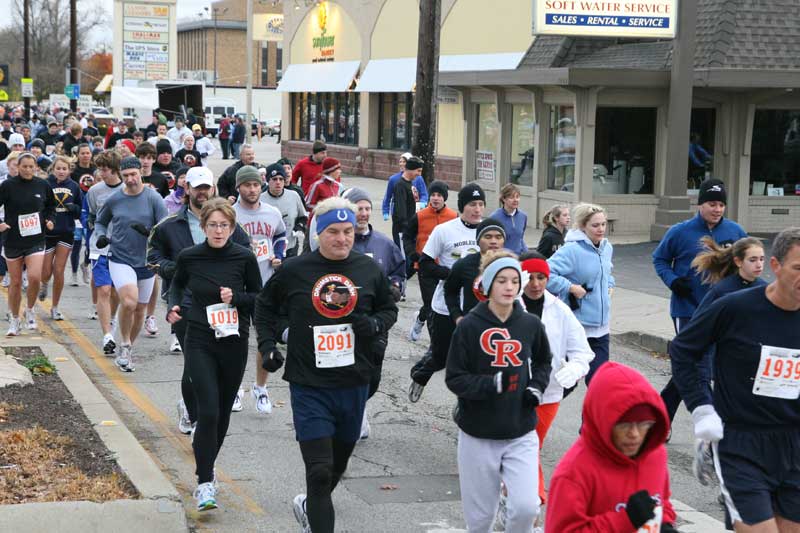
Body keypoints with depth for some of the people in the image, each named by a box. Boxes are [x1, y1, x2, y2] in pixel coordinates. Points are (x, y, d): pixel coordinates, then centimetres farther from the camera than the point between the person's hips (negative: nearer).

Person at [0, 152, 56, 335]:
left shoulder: (42, 186, 2)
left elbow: (51, 206, 17)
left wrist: (50, 220, 1)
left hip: (36, 240, 1)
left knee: (34, 277, -17)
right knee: (15, 282, 6)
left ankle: (30, 310, 10)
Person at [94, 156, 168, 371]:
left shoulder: (153, 198, -4)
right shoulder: (113, 200, 1)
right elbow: (100, 222, 17)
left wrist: (147, 232, -25)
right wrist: (101, 236, -4)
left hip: (146, 262, 1)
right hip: (120, 259, -1)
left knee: (139, 310, 11)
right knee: (129, 301, -25)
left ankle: (127, 350, 32)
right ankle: (124, 345, -4)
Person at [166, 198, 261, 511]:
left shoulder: (244, 258, -7)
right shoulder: (189, 257, -4)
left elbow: (260, 298, 3)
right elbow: (177, 284, 16)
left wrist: (236, 298, -15)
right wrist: (174, 307, -2)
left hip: (234, 343, 1)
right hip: (200, 343, -1)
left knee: (223, 412, 13)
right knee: (208, 412, -13)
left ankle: (206, 463, 36)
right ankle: (204, 483, -6)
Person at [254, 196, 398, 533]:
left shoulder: (369, 269, 1)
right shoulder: (294, 270, -5)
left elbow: (389, 309, 16)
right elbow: (265, 306, 13)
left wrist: (375, 324, -6)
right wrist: (268, 344, 1)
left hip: (354, 384, 4)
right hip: (309, 385, -4)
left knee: (339, 463, 21)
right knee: (319, 471, -10)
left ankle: (309, 505, 49)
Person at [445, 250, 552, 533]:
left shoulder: (531, 324, -1)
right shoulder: (469, 326, -10)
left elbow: (543, 362, 18)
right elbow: (454, 379, -9)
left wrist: (536, 386, -1)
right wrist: (492, 384, -24)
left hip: (521, 434, 2)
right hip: (478, 435, -2)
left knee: (526, 507, -12)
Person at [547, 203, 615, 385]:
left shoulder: (607, 247, 7)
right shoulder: (572, 250, -17)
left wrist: (609, 285, 12)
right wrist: (570, 287, -22)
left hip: (600, 325, 6)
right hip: (576, 325, -6)